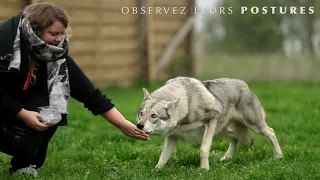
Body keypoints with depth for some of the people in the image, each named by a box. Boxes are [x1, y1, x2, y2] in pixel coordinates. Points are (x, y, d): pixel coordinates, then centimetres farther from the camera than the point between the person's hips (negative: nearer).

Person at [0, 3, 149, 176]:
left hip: (24, 107, 5)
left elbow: (90, 93, -15)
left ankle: (24, 164, -7)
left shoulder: (58, 55, -14)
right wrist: (22, 114, -29)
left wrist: (123, 124, -20)